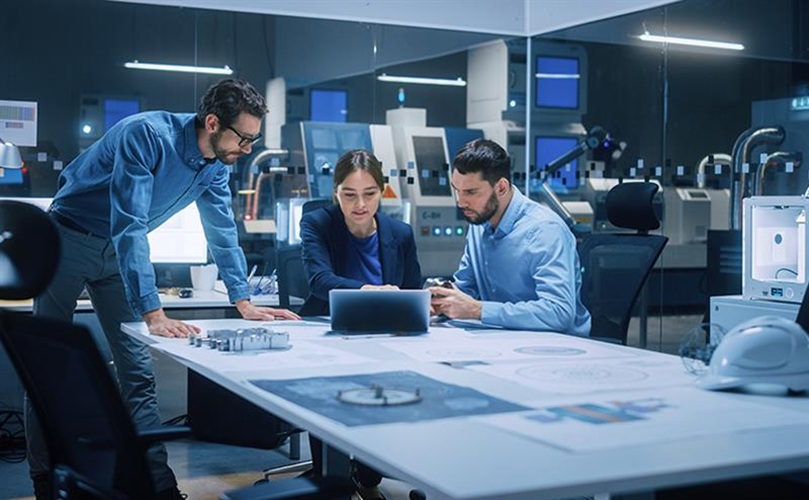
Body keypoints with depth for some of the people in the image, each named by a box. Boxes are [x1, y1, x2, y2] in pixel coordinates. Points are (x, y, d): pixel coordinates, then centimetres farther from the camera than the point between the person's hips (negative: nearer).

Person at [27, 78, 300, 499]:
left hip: (118, 250, 6)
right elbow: (129, 226, -37)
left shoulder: (215, 165, -6)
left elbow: (223, 232, 4)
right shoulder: (147, 135, -31)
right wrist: (152, 314, -42)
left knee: (138, 370, 0)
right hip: (68, 239, -6)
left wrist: (244, 303, -3)